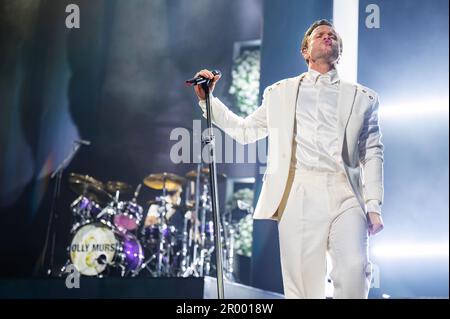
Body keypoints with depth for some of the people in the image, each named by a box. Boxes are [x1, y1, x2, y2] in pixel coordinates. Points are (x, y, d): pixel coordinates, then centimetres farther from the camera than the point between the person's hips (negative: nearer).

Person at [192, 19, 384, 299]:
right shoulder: (279, 93, 22)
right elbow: (245, 131, 27)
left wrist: (374, 206, 0)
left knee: (354, 268, -25)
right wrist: (208, 100, 17)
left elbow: (373, 153, 12)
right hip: (297, 196, 1)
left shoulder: (362, 98, 18)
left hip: (345, 195, -1)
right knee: (303, 286, -3)